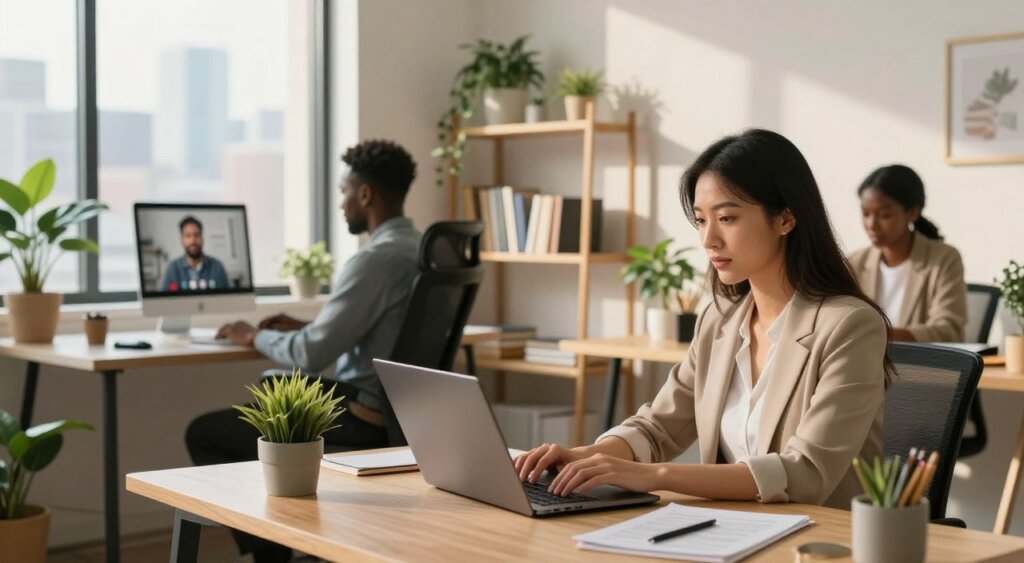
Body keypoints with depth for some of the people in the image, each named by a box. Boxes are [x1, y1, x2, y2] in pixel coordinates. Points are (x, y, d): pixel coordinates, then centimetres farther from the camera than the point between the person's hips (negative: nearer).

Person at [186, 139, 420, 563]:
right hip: (398, 412, 10)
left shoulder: (376, 259, -22)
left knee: (204, 433, 4)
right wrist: (306, 325, 14)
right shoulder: (423, 250, 7)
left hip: (364, 420, -10)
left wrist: (255, 336, -4)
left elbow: (310, 355, -23)